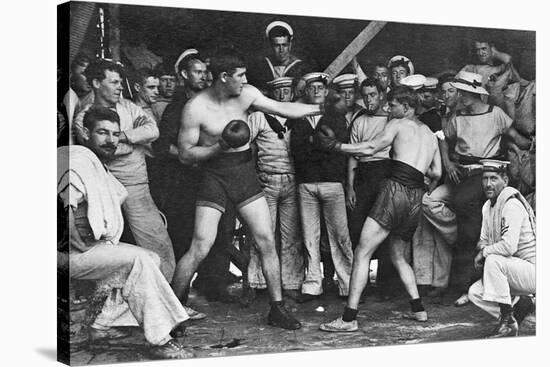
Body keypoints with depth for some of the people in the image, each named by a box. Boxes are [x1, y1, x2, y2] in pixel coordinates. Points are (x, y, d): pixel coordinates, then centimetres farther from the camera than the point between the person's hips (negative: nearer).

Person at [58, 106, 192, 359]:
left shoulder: (97, 165, 20)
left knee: (152, 259, 9)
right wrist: (80, 246, -23)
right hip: (72, 254, -10)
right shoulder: (78, 160, -14)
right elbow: (61, 206, -27)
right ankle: (160, 341, -23)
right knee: (137, 260, -24)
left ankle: (103, 325, 4)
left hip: (91, 246, 10)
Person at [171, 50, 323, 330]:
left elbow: (284, 109, 5)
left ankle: (277, 308, 11)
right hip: (215, 177, -4)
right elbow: (185, 154, -10)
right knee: (200, 247, -10)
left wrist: (322, 108, 3)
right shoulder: (196, 107, -13)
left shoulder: (246, 94, 0)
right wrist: (220, 146, -22)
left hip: (245, 173, 5)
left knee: (266, 240, 0)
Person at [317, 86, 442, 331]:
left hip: (396, 188, -7)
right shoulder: (430, 135, 23)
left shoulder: (399, 124, 5)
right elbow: (436, 173, 19)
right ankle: (418, 309, 17)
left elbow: (370, 148, -5)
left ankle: (349, 318, -16)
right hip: (416, 197, 7)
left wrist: (336, 146, -2)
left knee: (362, 253, -9)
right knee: (399, 257, 25)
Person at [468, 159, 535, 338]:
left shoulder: (512, 204, -21)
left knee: (493, 261, -31)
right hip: (517, 271, 9)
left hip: (533, 271, -9)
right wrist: (481, 249, -6)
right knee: (474, 293, -1)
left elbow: (509, 246, -31)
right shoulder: (488, 206, 8)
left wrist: (484, 252, -14)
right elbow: (484, 241, 18)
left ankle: (508, 321, -20)